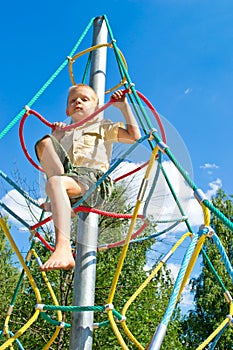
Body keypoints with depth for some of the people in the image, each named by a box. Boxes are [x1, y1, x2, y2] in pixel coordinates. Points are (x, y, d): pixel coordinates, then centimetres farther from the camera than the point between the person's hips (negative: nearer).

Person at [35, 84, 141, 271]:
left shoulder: (102, 125, 27)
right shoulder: (64, 132, 38)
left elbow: (134, 136, 14)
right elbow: (50, 160, 32)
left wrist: (124, 107, 14)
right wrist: (55, 137, 22)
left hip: (93, 179, -4)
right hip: (67, 172, 4)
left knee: (55, 182, -38)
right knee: (44, 142, -20)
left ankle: (63, 250, -53)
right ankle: (64, 205, -33)